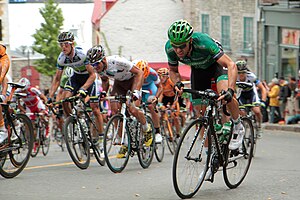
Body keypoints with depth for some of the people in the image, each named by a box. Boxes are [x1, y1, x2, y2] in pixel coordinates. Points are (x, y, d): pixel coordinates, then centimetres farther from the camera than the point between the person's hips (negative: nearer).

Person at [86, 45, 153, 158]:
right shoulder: (98, 68, -17)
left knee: (132, 110, -23)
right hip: (119, 83, 6)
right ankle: (124, 143, -2)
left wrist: (136, 91, -41)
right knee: (114, 112, -13)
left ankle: (147, 130, 7)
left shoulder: (117, 61, -36)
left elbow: (139, 73, -31)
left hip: (132, 80, -6)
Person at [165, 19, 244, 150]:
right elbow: (173, 70, -6)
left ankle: (238, 127, -7)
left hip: (216, 63, -4)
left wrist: (230, 90, -55)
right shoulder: (170, 48, -28)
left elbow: (231, 65, -42)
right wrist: (177, 83, -29)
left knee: (225, 94, -32)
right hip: (198, 69, 4)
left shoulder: (203, 42, -41)